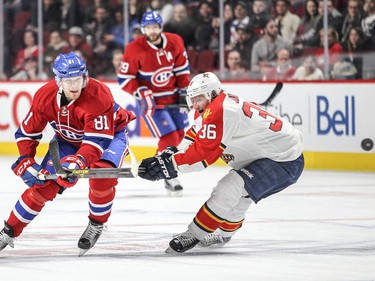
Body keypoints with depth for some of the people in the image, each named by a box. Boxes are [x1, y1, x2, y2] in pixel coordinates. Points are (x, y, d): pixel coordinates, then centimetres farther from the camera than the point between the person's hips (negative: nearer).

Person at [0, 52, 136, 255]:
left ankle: (96, 225, -6)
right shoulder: (44, 96, -23)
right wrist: (25, 162, -21)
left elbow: (97, 141, -41)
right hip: (68, 139, 4)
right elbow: (27, 132, -10)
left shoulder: (98, 96, -37)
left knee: (102, 175, -32)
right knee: (44, 183, -7)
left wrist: (77, 162, -55)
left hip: (109, 133, -4)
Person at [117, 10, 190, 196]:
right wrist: (142, 93, -24)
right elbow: (124, 78, -12)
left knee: (179, 134, 12)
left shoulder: (175, 42, -6)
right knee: (169, 137, -12)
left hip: (173, 98, 5)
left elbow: (182, 68, 6)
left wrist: (183, 92, 3)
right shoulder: (134, 49, -18)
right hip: (151, 101, -5)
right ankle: (169, 178, 4)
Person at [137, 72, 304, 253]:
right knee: (233, 189, 22)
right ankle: (224, 234, 40)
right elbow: (195, 136, 14)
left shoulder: (221, 111, -23)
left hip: (284, 162, -11)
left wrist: (171, 164, -22)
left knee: (230, 189, -18)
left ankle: (194, 235, -10)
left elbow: (204, 153, -26)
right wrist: (171, 153, -3)